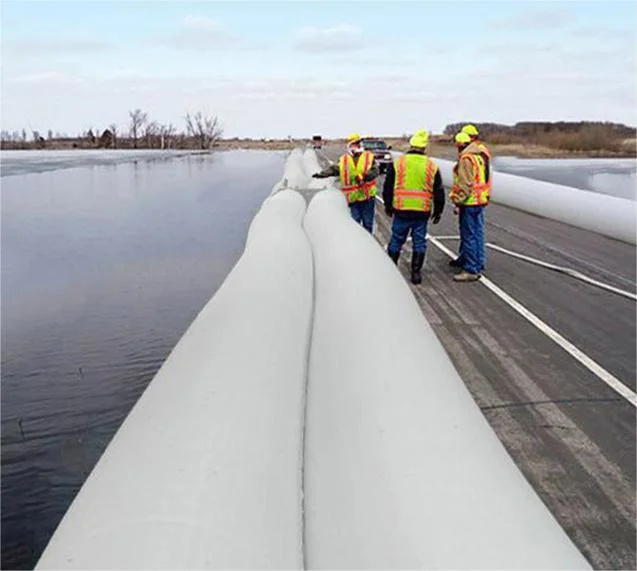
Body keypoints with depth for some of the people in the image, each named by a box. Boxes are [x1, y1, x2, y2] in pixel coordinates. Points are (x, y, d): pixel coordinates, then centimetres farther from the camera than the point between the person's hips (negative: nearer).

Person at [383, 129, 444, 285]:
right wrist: (438, 212, 16)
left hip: (401, 211, 0)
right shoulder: (432, 166, 2)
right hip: (422, 213, 0)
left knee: (396, 241, 11)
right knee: (419, 242, 10)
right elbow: (439, 192, 6)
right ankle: (416, 273, 13)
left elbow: (388, 187, 5)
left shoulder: (397, 163, -1)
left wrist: (388, 206, 17)